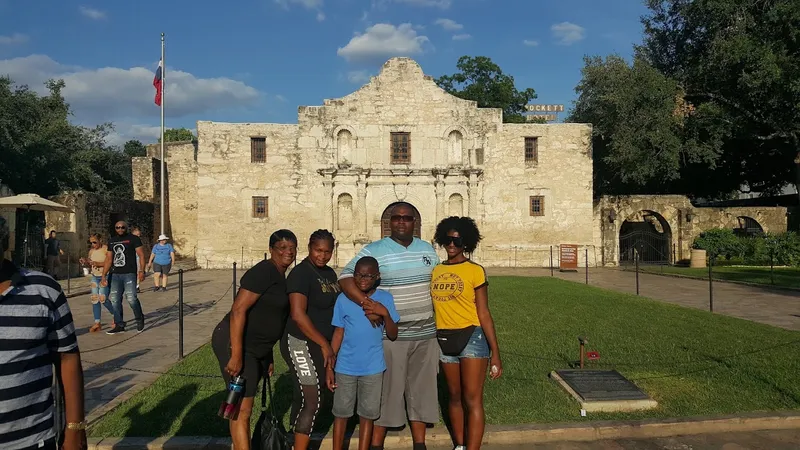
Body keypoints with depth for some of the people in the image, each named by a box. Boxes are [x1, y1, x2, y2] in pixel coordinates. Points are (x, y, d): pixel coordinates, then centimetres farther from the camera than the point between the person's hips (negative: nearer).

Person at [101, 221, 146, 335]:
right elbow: (108, 259, 18)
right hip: (116, 274, 6)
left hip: (130, 274, -6)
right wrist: (104, 275, 14)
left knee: (131, 298, -15)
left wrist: (142, 270, -16)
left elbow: (141, 255, -6)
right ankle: (119, 325, 11)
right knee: (115, 299, 2)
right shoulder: (111, 241, 16)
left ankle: (140, 319, 8)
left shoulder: (133, 239, 0)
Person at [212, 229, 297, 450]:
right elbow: (238, 310, -23)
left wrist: (268, 358, 21)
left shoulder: (280, 277, 12)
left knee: (245, 406, 18)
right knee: (242, 409, -3)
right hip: (234, 344, -9)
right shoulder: (263, 272, -16)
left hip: (257, 349, 9)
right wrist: (236, 355, -26)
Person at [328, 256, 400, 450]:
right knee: (341, 411, 11)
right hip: (345, 366, 0)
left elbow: (393, 335, -4)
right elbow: (338, 334, 1)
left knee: (367, 414, 10)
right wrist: (330, 366, 0)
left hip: (373, 367, 0)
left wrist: (385, 313, -21)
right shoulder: (343, 299, -5)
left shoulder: (385, 298, -5)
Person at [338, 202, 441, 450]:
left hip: (425, 335, 4)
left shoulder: (428, 249, 8)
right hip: (391, 336, -4)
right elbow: (345, 277, -18)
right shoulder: (374, 250, -7)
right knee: (386, 391, 3)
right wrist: (367, 303, -33)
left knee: (422, 390, 12)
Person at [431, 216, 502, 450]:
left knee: (472, 400, -4)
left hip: (472, 337, -5)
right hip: (444, 339, 5)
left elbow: (484, 314, -6)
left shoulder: (475, 271, -6)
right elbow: (431, 307, 9)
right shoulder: (435, 271, 6)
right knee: (454, 397, 16)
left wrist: (495, 352, -8)